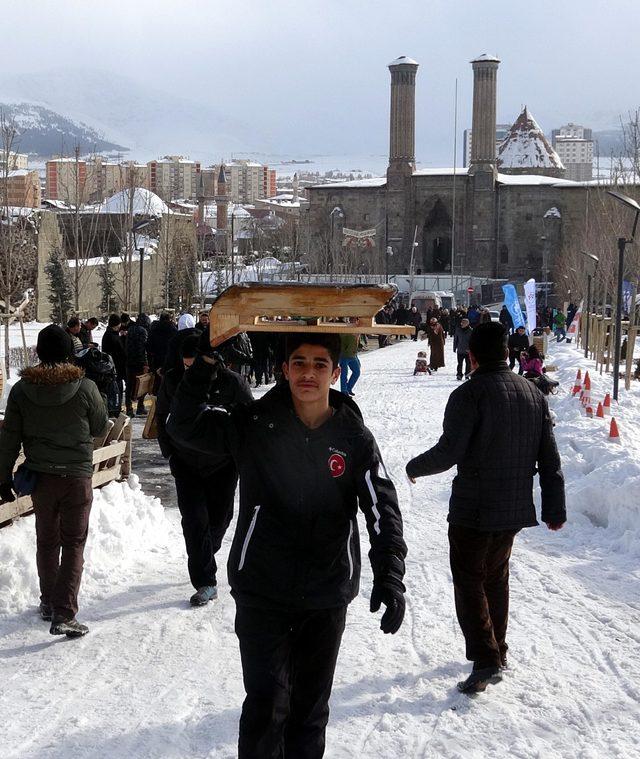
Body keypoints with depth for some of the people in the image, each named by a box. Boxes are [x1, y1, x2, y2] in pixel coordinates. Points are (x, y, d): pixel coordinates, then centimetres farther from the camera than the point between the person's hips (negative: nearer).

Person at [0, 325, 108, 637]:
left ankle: (48, 602, 33)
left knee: (47, 540, 20)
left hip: (40, 477, 3)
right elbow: (100, 427, 0)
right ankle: (64, 614, -4)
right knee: (73, 544, 4)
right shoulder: (84, 388, -15)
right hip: (76, 477, -3)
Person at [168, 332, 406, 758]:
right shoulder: (254, 425, -6)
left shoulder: (355, 438, -5)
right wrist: (205, 365, -14)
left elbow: (383, 510, -7)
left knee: (311, 707, 15)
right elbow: (184, 426, -2)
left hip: (327, 599, 2)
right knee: (266, 706, -2)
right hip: (261, 594, -1)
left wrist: (390, 577, -19)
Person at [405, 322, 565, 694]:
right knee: (497, 577, 22)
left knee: (469, 582, 3)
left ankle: (485, 661, -6)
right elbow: (550, 459, 7)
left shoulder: (470, 394, -16)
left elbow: (448, 453, -20)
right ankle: (498, 651, 31)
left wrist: (414, 467, 0)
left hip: (473, 510, -6)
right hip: (517, 509, 7)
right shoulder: (534, 393, 5)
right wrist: (555, 509, 13)